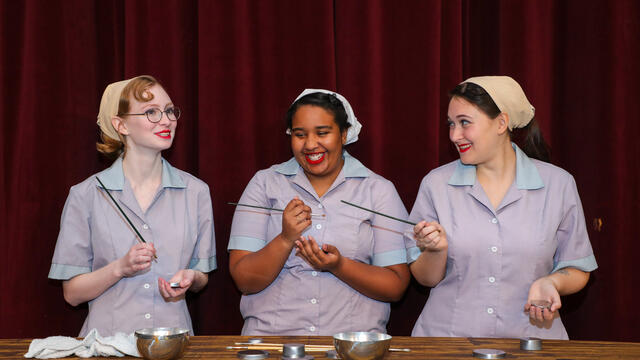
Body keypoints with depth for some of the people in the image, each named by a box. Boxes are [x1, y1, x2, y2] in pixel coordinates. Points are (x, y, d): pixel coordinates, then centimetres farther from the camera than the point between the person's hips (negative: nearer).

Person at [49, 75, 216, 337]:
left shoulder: (195, 191, 9)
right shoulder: (86, 195, 2)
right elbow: (72, 293, 4)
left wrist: (189, 278, -4)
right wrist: (120, 268, -12)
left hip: (174, 335, 3)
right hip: (109, 335, -3)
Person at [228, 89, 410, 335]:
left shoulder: (379, 191, 7)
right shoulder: (264, 184, 8)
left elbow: (396, 287, 2)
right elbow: (244, 280, 2)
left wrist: (339, 266, -13)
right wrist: (285, 240, -14)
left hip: (352, 336, 1)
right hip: (270, 333, -1)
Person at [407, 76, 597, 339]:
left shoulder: (558, 184, 3)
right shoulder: (436, 184, 4)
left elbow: (577, 270, 10)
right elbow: (426, 278, 8)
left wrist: (551, 282, -10)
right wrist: (436, 250, -12)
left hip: (528, 338, 0)